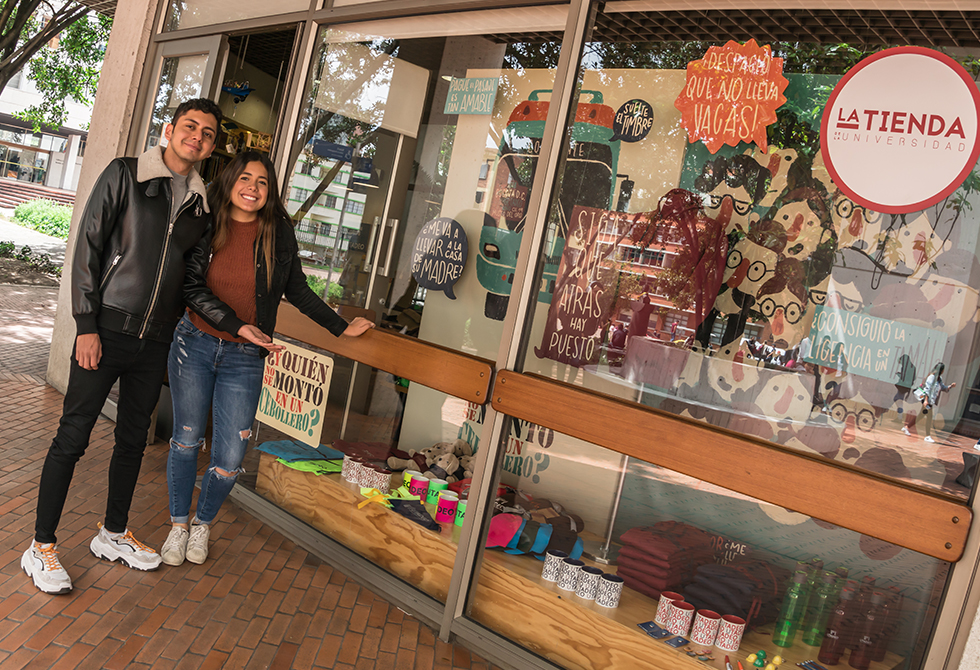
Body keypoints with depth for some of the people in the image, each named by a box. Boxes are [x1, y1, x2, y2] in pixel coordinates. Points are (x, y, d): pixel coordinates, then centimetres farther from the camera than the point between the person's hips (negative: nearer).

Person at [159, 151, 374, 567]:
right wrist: (236, 325, -18)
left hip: (244, 359, 0)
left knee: (229, 459, -1)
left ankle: (203, 523, 28)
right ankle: (179, 525, 31)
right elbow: (194, 288, -6)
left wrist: (341, 328, 10)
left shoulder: (279, 232, 0)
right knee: (186, 440, 8)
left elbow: (297, 290, 9)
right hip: (195, 344, 0)